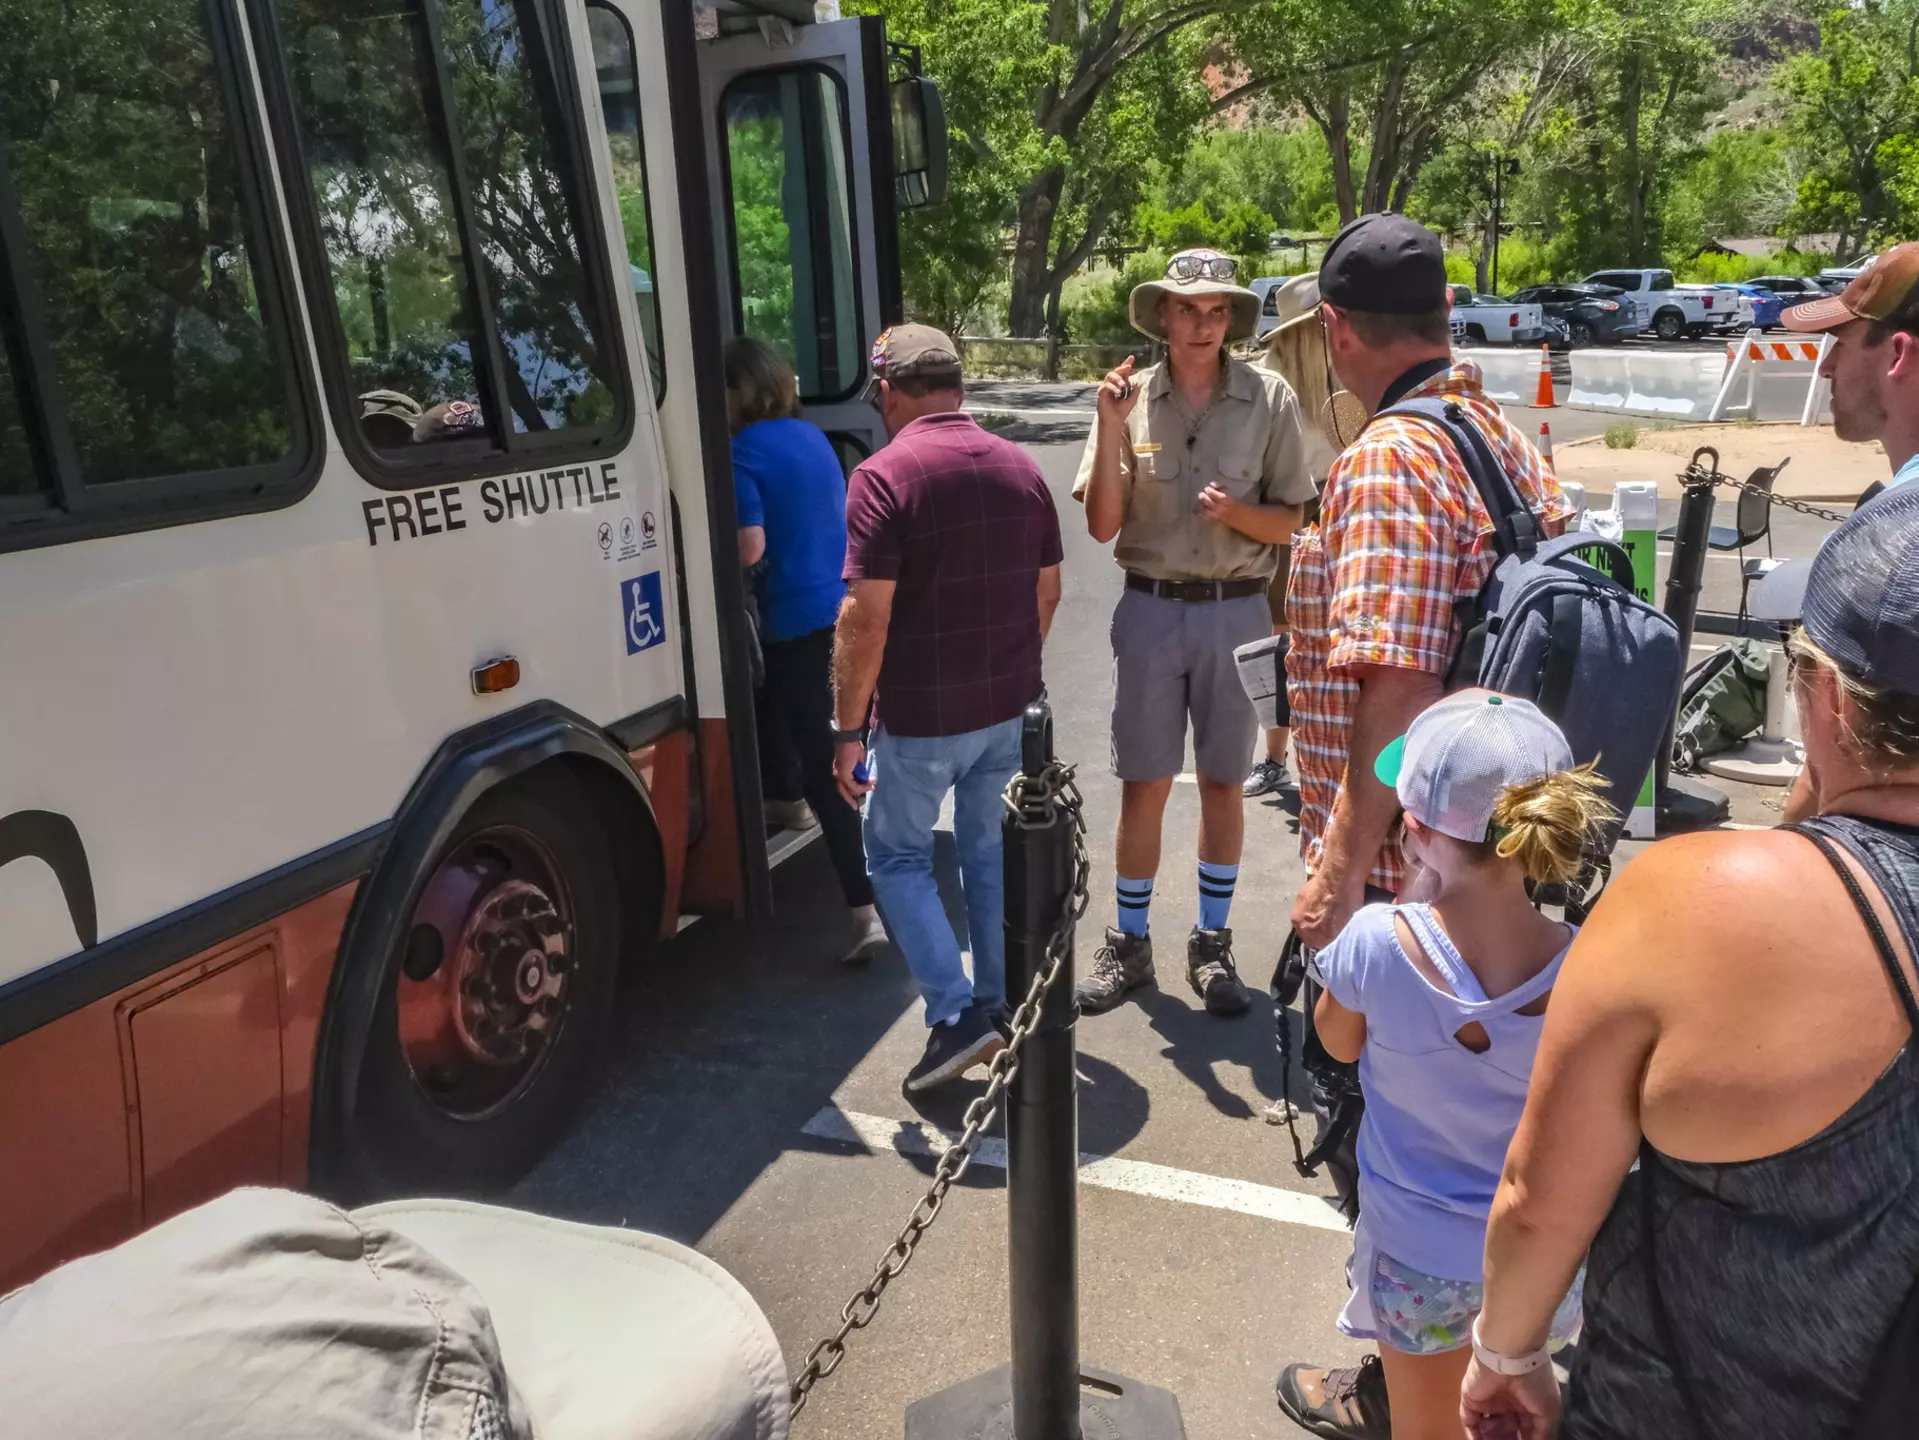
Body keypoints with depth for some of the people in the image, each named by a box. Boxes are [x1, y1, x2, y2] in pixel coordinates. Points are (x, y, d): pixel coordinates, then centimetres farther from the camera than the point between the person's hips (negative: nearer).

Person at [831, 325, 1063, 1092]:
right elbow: (1048, 593, 11)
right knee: (992, 851, 19)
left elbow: (866, 618, -20)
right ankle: (1001, 1006, 29)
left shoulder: (885, 476, -16)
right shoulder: (1021, 467, 5)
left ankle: (954, 1015, 7)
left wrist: (849, 728, -12)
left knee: (896, 857, 12)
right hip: (1011, 708, 6)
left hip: (921, 716, -6)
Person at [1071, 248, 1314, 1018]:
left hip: (1236, 611, 0)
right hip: (1151, 608, 1)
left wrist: (1234, 511, -20)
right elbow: (1101, 525, -4)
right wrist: (1110, 431, -15)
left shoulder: (1269, 398, -4)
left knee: (1223, 783, 10)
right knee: (1143, 786, 7)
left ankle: (1212, 944, 25)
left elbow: (1286, 523, 0)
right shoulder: (1131, 397, -2)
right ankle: (1129, 943, 22)